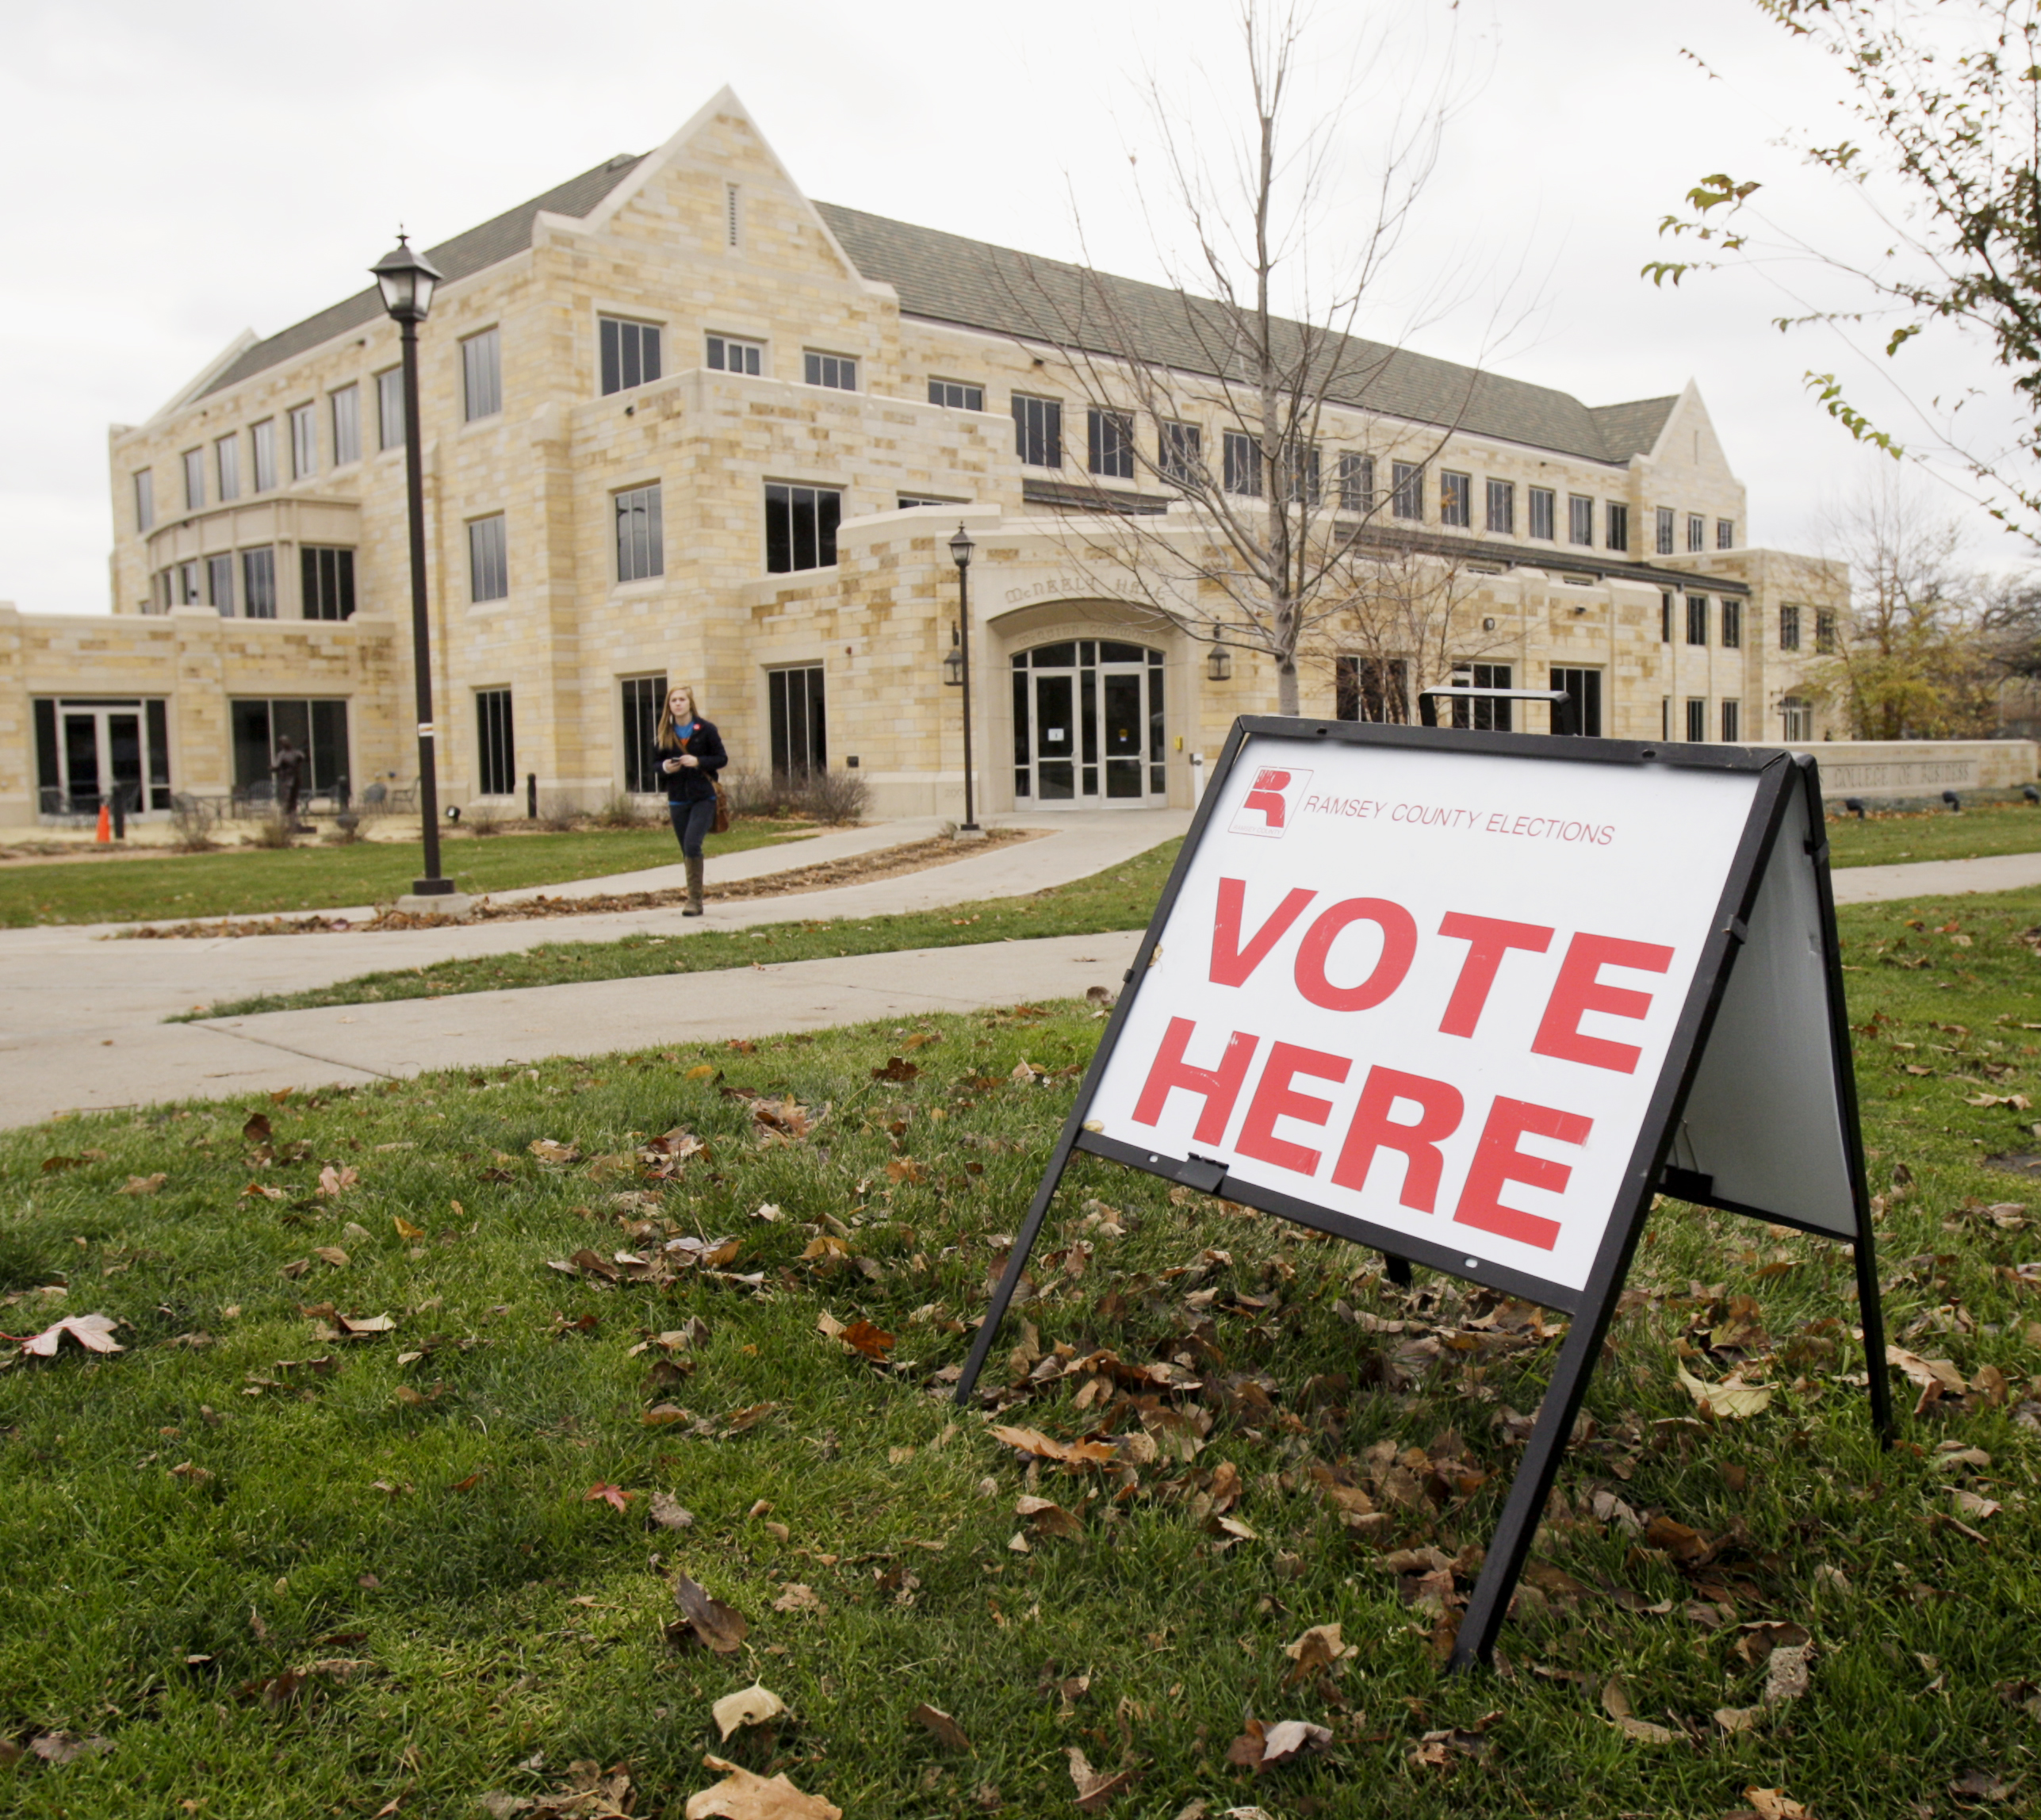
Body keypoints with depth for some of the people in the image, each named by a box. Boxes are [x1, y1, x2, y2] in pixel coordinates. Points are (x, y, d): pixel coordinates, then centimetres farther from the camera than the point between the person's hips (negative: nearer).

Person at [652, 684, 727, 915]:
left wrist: (699, 761, -17)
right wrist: (665, 768, -11)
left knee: (692, 845, -18)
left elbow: (722, 759, -2)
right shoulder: (664, 733, 6)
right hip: (677, 799, 4)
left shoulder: (706, 729, -3)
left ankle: (695, 900, -13)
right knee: (687, 852, 9)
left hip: (704, 797, -4)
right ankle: (695, 900, 19)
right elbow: (655, 763, 11)